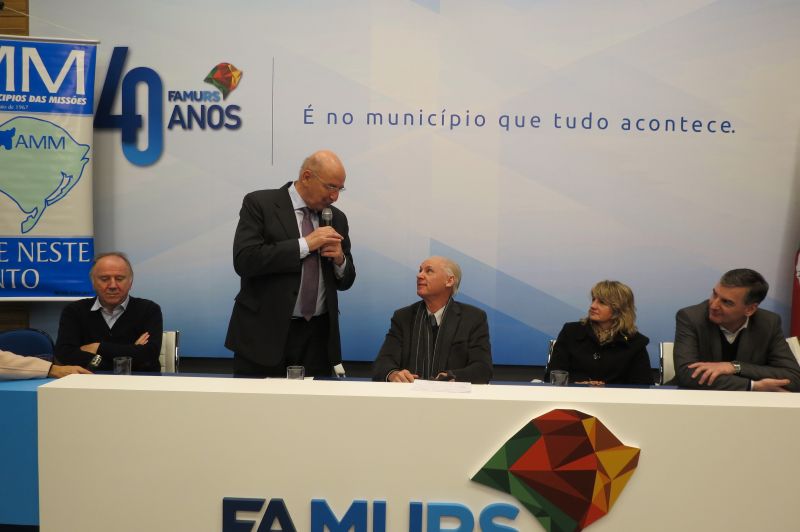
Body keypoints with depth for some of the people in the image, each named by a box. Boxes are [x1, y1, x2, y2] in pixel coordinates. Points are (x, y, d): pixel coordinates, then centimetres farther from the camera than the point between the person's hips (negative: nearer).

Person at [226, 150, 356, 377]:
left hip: (317, 337, 4)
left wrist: (340, 260, -6)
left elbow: (345, 281, 17)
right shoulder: (259, 204, -3)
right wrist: (305, 244, -17)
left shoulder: (337, 218, 11)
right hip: (265, 334, -4)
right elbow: (244, 259, -17)